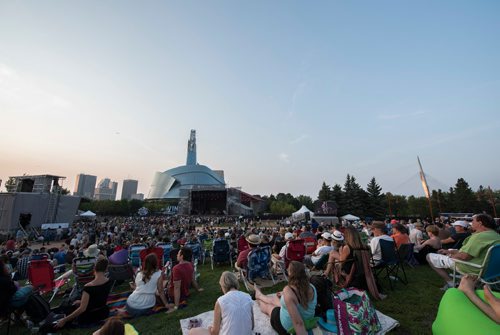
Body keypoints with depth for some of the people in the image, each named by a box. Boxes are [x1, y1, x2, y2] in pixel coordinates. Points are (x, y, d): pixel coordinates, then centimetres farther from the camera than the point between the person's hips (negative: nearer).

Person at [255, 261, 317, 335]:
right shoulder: (312, 287, -17)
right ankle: (259, 295, 58)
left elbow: (298, 322, -37)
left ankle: (259, 296, 58)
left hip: (287, 327, -5)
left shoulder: (288, 291, -38)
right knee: (273, 299, 26)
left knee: (266, 306, 23)